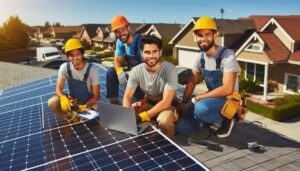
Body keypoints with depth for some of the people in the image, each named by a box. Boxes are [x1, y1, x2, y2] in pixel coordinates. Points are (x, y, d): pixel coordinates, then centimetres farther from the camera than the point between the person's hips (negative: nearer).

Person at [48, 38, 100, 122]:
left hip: (88, 103, -2)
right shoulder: (64, 67, -13)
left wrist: (84, 107, -32)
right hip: (72, 101, 2)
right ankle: (71, 116, 1)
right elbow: (58, 88, -13)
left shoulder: (91, 69, -21)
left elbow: (96, 96, -16)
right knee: (52, 103, -23)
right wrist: (63, 97, -37)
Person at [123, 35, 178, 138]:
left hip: (167, 104, -4)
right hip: (148, 102, 4)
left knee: (164, 122, -36)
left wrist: (142, 117, -37)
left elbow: (166, 101, -29)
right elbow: (127, 97, -11)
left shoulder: (170, 69, -27)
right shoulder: (136, 71, -15)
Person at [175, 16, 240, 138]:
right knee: (181, 127, -8)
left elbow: (227, 89, -27)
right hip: (212, 98, 6)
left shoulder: (227, 55, -20)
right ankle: (212, 121, 13)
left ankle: (224, 121, -7)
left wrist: (196, 99, -24)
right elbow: (192, 83, 9)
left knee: (200, 108, -38)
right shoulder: (201, 57, 2)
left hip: (228, 100, -6)